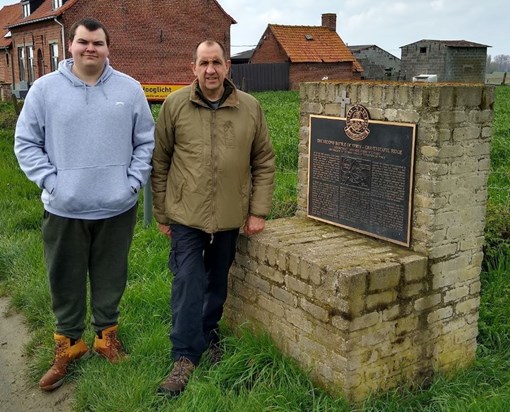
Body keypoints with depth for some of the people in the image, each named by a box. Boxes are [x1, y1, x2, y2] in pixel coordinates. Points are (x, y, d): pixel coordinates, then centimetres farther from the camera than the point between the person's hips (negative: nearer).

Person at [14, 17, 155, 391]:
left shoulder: (130, 89, 1)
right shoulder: (45, 89, -2)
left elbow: (146, 141, 6)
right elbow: (26, 142, 1)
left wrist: (133, 182, -3)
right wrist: (51, 182, -9)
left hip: (117, 208, 1)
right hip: (64, 209, 0)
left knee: (110, 278, 14)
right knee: (66, 281, 11)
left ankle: (107, 334, 34)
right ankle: (68, 342, 30)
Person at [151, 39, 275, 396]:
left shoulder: (250, 108, 0)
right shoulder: (175, 105, -4)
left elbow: (264, 162, 4)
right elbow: (159, 163, 1)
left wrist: (258, 211, 0)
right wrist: (161, 214, 2)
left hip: (230, 217, 2)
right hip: (186, 215, -2)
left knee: (218, 281, 16)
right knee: (188, 283, -3)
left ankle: (209, 333, 39)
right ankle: (185, 356, 9)